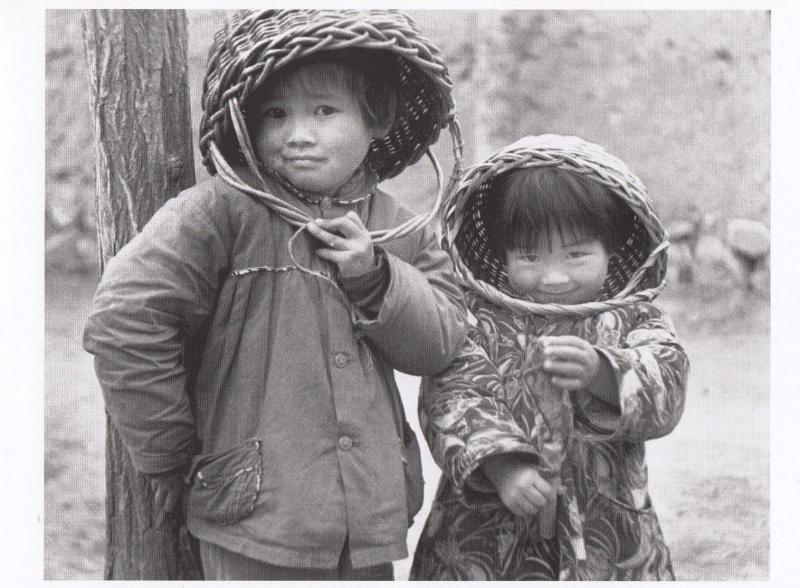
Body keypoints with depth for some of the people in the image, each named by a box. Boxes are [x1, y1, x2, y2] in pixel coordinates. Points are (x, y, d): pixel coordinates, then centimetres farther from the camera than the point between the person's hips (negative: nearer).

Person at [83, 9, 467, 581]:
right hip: (257, 516, -5)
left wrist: (374, 278, -13)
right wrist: (171, 454, -9)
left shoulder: (397, 229, 7)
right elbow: (124, 318, -16)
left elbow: (441, 342, 4)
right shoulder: (223, 211, -12)